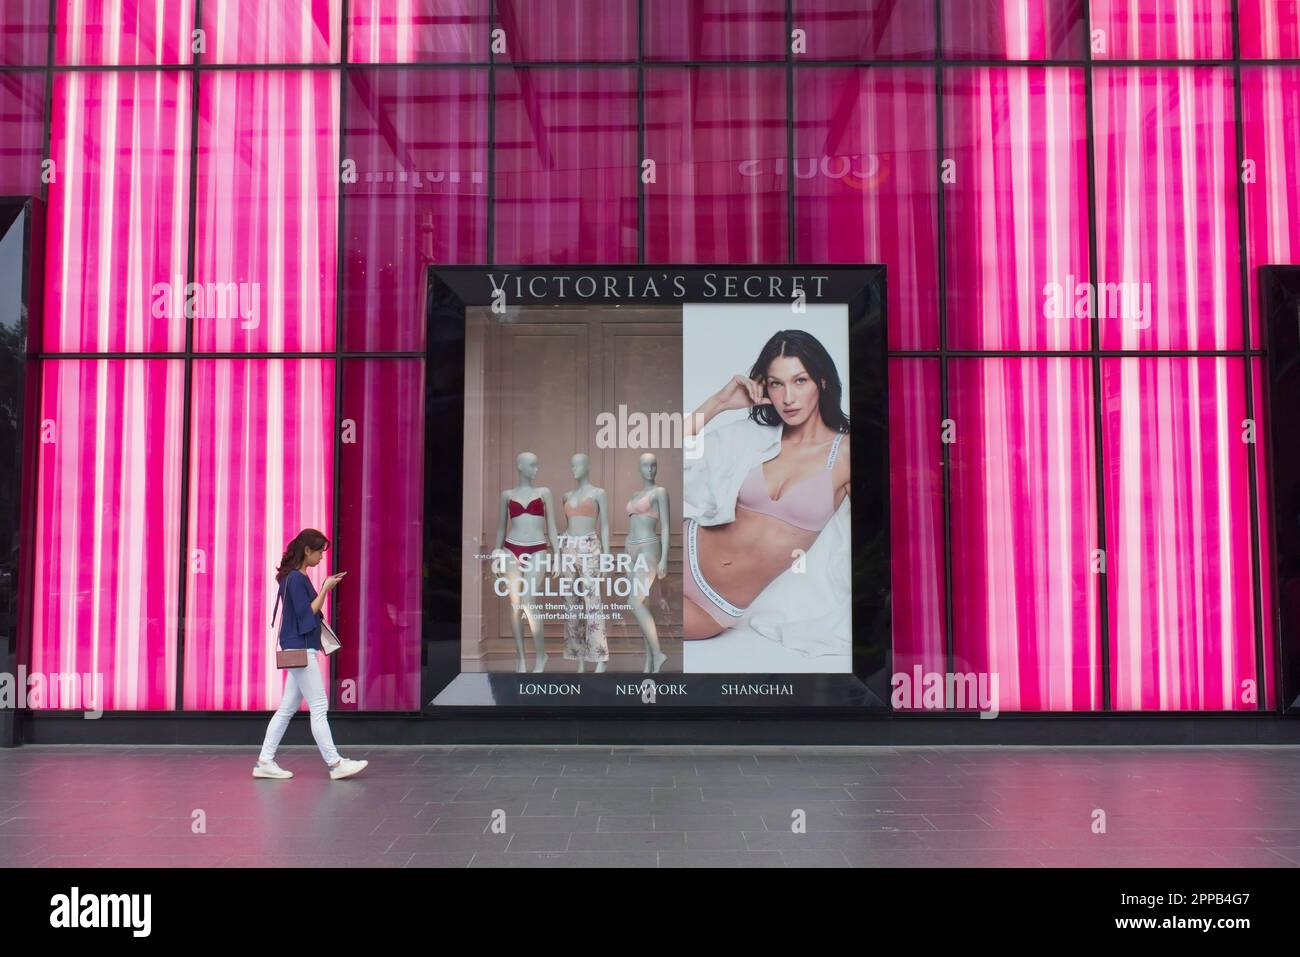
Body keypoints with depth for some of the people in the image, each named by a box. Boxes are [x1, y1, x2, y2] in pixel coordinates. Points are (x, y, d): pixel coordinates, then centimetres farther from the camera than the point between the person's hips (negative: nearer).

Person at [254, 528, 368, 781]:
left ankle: (265, 762, 13)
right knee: (319, 708, -6)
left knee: (287, 708, 11)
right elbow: (305, 614, -17)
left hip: (301, 650, 10)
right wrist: (325, 589, -15)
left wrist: (325, 589, 12)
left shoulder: (298, 577, 15)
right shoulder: (295, 578, -14)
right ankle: (335, 764, -2)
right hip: (301, 650, -10)